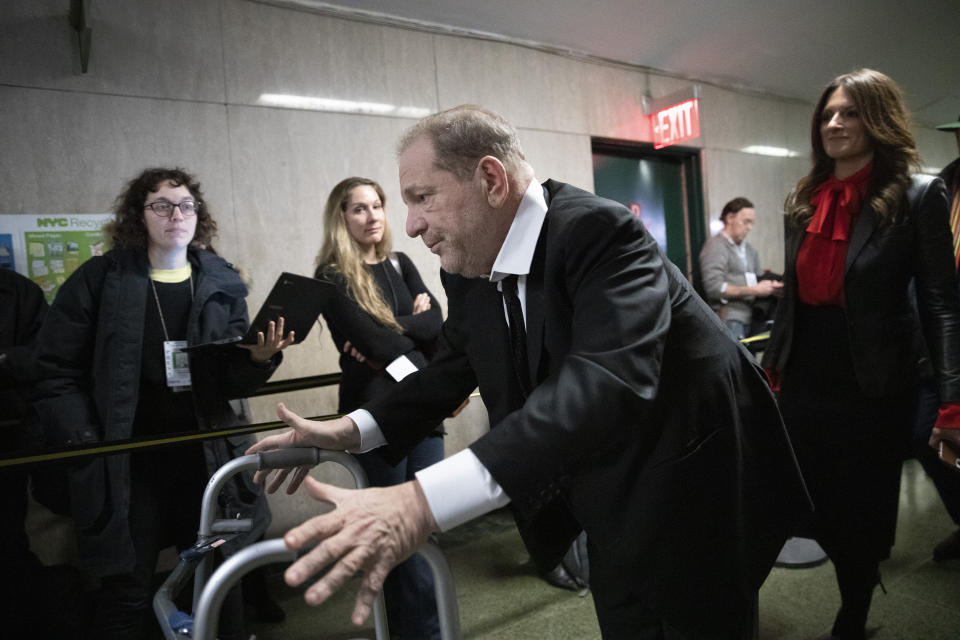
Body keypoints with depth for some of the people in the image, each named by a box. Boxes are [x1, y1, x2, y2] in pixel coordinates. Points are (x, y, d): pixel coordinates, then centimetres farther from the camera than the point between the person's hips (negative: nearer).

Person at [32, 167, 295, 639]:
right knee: (127, 592, 7)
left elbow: (232, 382, 4)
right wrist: (83, 442, -10)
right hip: (125, 464, -2)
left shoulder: (222, 283, 3)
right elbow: (55, 372, -2)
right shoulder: (100, 279, -4)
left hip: (207, 456, 2)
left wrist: (259, 359, -16)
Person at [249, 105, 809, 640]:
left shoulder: (597, 232, -28)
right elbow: (453, 369, 9)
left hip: (696, 501, -6)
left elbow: (608, 384, -43)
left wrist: (423, 501, -51)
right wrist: (350, 430, -5)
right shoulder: (470, 268, -4)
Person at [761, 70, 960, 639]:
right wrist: (772, 362, 14)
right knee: (815, 502, 13)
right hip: (805, 379, 4)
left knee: (860, 508, 10)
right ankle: (863, 579, 43)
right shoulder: (804, 201, 6)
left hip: (873, 385, -4)